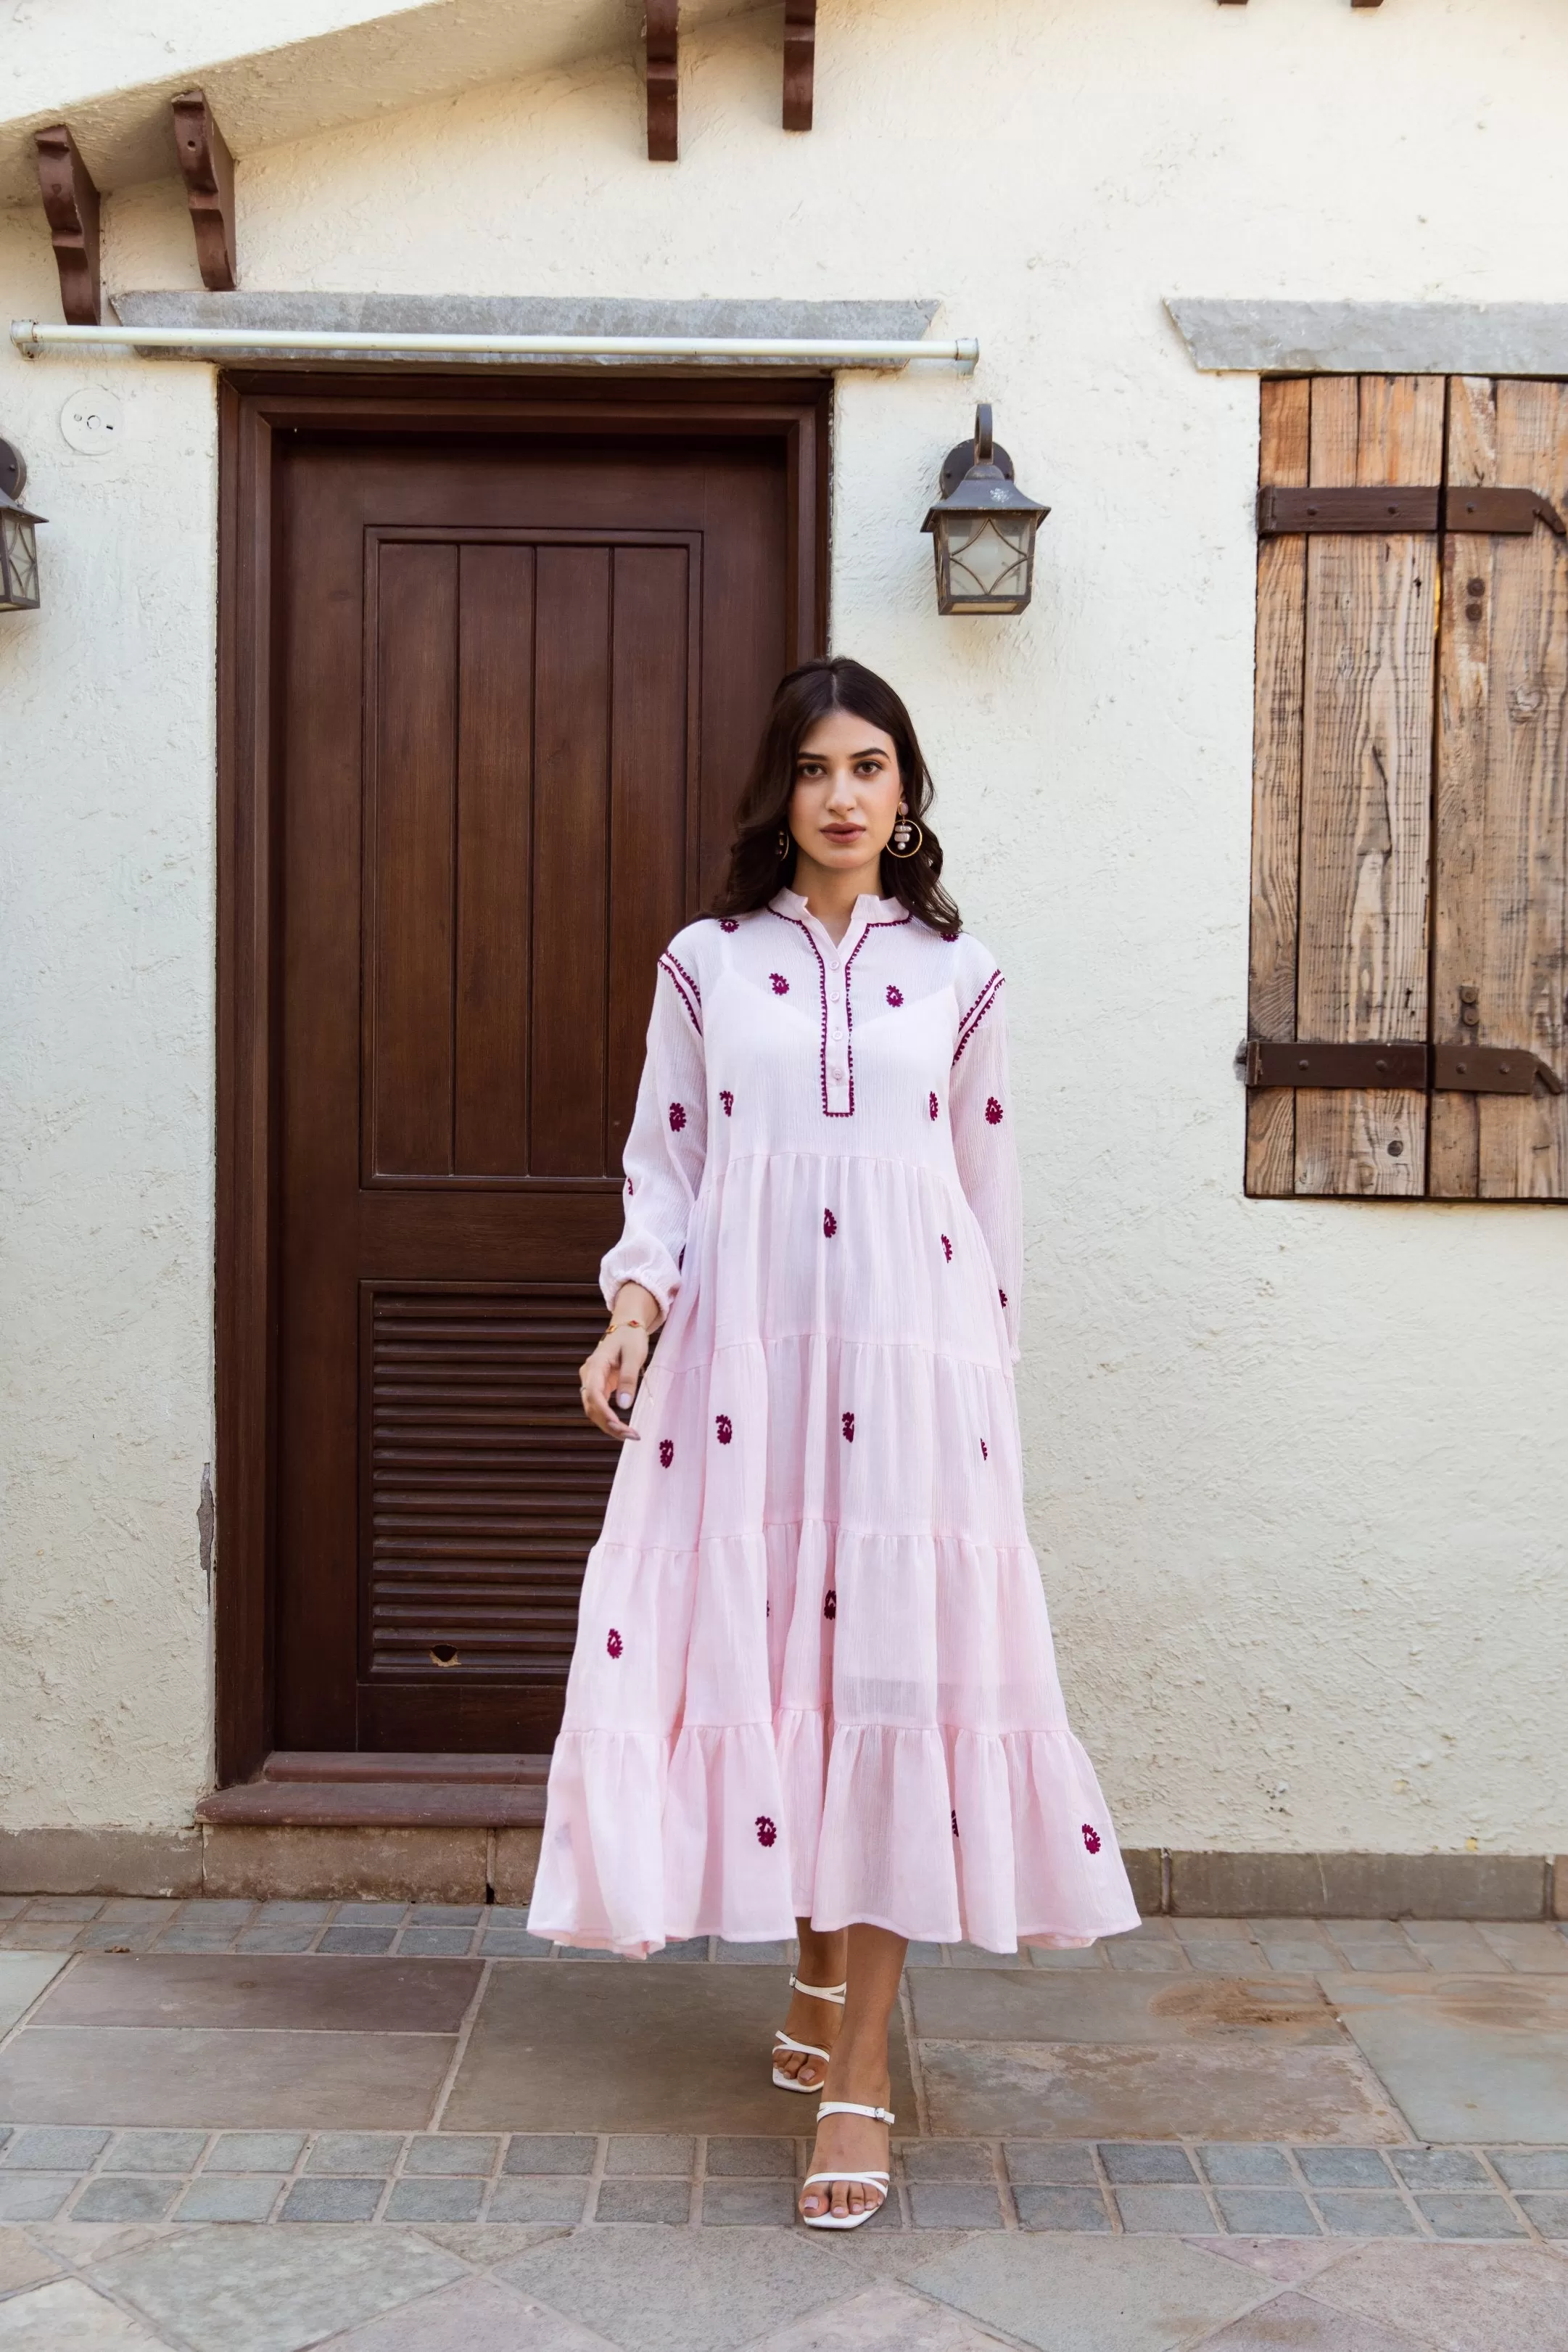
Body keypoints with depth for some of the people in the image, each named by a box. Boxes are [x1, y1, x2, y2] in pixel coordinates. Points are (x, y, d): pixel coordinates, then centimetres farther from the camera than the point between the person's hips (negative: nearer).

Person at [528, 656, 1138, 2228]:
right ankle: (817, 1968, 27)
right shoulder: (705, 965, 9)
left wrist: (990, 1361, 13)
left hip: (913, 1360, 0)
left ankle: (858, 2065, 3)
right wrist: (635, 1306, -9)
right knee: (761, 1653, 2)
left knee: (895, 1672, -4)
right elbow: (664, 1167, 7)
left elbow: (990, 1192, 13)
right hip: (742, 1357, 0)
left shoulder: (955, 976, 10)